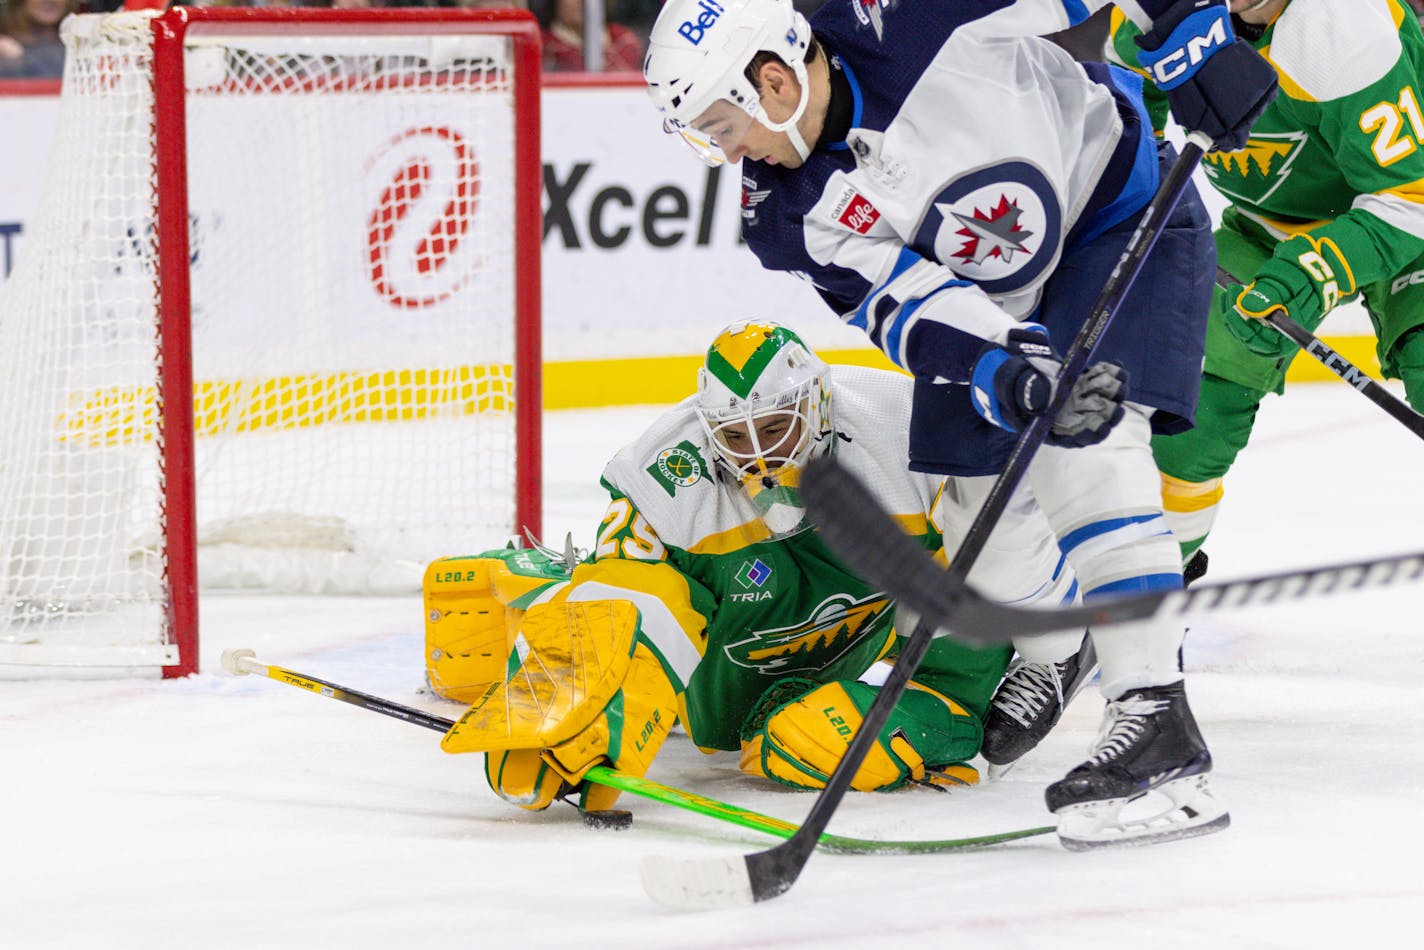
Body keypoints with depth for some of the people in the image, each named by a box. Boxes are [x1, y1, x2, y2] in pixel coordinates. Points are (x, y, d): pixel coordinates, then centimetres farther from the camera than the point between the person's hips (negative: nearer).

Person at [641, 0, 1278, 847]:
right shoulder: (789, 214, -16)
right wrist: (1007, 367, -43)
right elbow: (903, 301, -26)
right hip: (989, 298, 6)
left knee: (1087, 444, -24)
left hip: (1126, 211, -6)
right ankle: (1050, 654, 37)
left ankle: (1155, 713, -29)